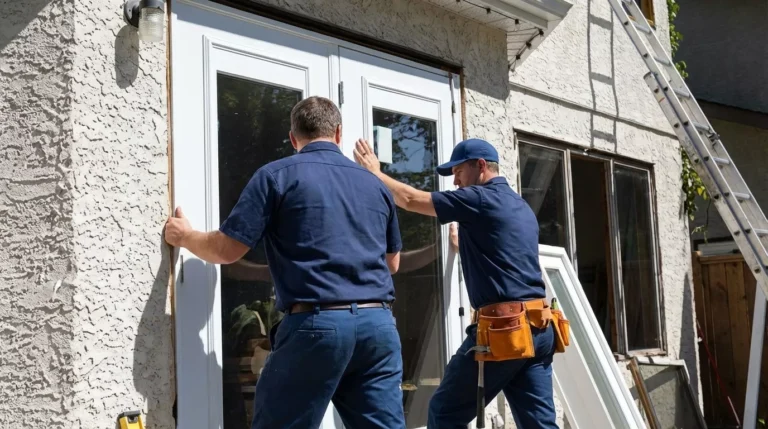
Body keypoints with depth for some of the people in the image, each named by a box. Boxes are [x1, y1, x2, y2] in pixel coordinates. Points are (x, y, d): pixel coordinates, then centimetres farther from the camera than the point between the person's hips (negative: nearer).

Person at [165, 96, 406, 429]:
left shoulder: (277, 176, 2)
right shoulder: (375, 184, 16)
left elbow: (226, 250, 1)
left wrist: (184, 236, 21)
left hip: (316, 324, -4)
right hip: (378, 324, 5)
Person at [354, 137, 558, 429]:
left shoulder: (480, 198, -5)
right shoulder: (522, 208, 21)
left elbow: (412, 200, -2)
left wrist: (375, 173, 12)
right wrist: (462, 244, 45)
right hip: (539, 328, 8)